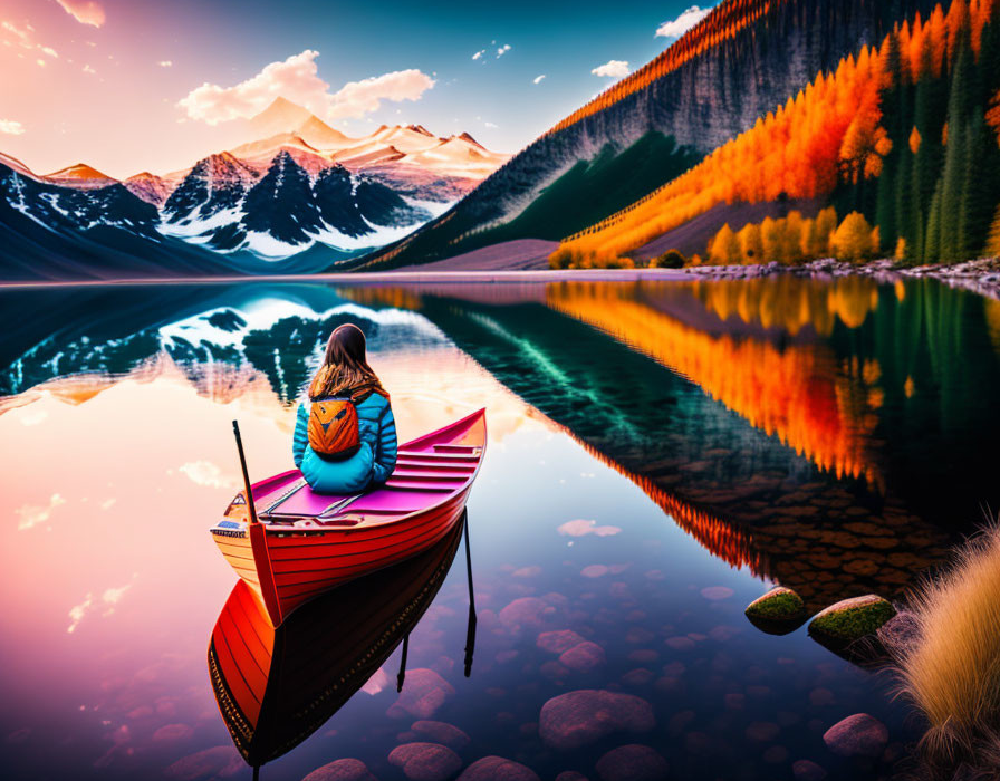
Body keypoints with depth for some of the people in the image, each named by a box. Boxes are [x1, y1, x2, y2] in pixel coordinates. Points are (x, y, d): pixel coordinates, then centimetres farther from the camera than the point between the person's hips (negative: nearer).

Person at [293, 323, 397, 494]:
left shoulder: (311, 398, 2)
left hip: (317, 484, 3)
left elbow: (299, 450, 8)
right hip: (357, 484, -3)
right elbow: (388, 457, -5)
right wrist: (373, 478, 12)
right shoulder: (377, 400, -7)